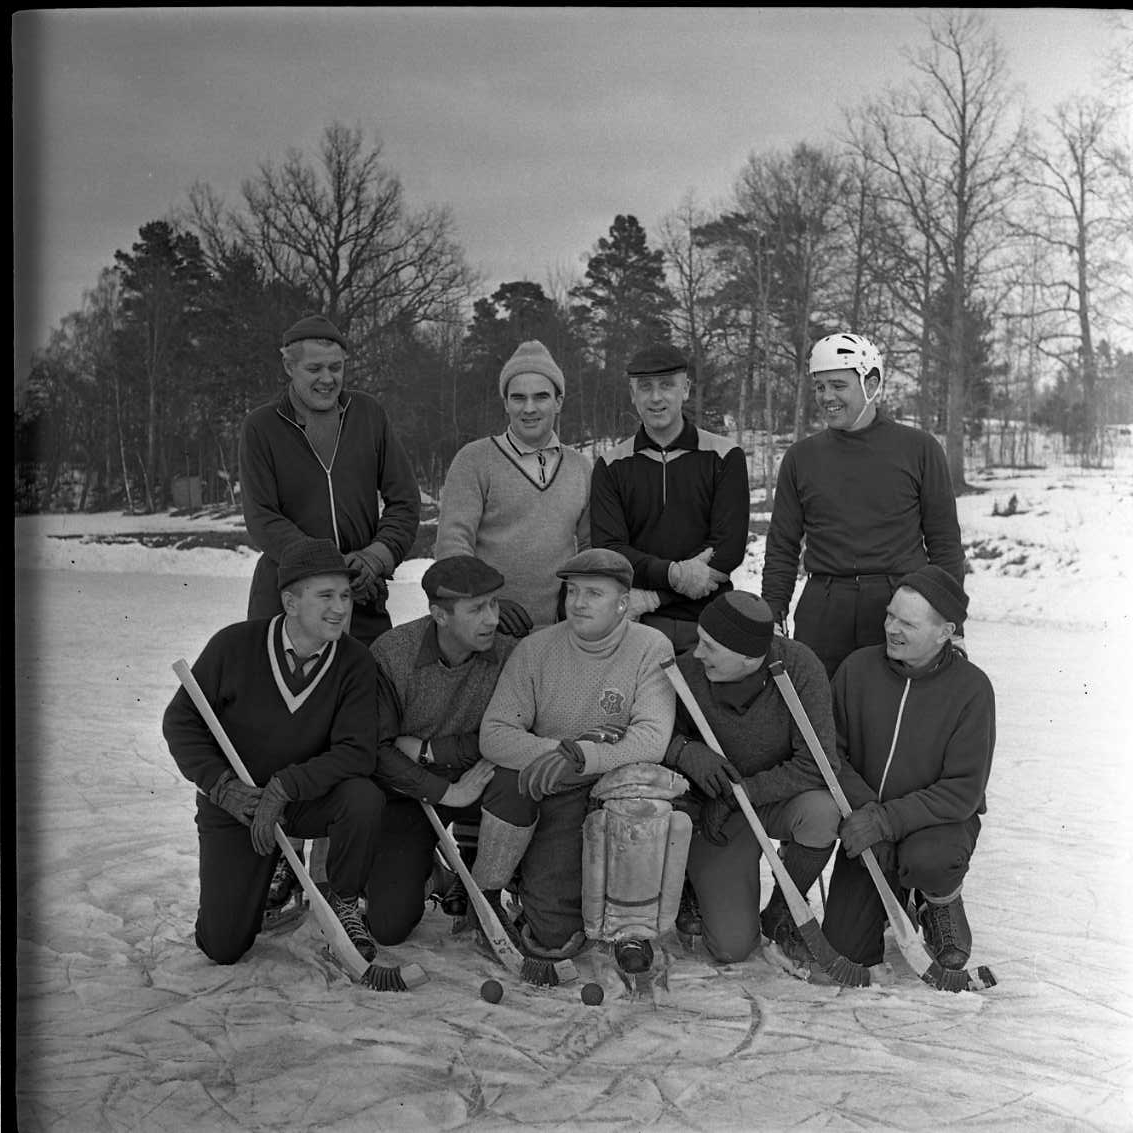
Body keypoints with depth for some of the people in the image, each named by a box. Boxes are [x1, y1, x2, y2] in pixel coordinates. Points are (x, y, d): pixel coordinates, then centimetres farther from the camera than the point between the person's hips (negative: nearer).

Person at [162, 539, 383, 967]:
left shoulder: (354, 661, -14)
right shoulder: (234, 646, -17)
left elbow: (355, 753, -20)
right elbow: (180, 722, -8)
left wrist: (285, 787, -31)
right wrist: (224, 787, -20)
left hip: (310, 798, 1)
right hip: (233, 804, 0)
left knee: (363, 798, -33)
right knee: (222, 947, -5)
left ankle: (343, 903, -4)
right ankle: (260, 876, 29)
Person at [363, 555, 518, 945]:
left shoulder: (508, 655, -12)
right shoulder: (391, 653, -19)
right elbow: (375, 749, -16)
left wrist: (427, 749, -17)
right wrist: (446, 792, -21)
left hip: (476, 782, 2)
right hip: (406, 793, -2)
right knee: (389, 925, -13)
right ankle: (413, 865, 22)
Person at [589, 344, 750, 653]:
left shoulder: (724, 456, 2)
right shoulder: (611, 466, 6)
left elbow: (730, 547, -7)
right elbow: (607, 550, -4)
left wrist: (650, 598, -13)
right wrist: (672, 574, -20)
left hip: (708, 624, 0)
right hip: (637, 627, 1)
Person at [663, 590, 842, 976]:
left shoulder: (799, 666, -24)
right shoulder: (686, 672, -21)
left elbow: (815, 766, -25)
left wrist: (738, 792, -25)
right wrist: (686, 751, -28)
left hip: (780, 798, 1)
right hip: (715, 812, 0)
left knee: (821, 812, -36)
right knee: (731, 947, -11)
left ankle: (780, 915, -5)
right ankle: (700, 889, 26)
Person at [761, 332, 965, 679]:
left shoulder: (919, 449, 5)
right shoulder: (800, 456, 11)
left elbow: (945, 543, 7)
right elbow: (782, 548, 14)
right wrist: (773, 616, 5)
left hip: (901, 610, -2)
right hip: (822, 617, 2)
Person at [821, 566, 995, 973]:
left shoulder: (971, 688, -15)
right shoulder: (858, 668, -8)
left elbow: (963, 791, -18)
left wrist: (888, 820, -27)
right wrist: (864, 807, -21)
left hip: (941, 820, -2)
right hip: (866, 820, 2)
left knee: (926, 860, -38)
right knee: (847, 949, -7)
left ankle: (943, 902, 1)